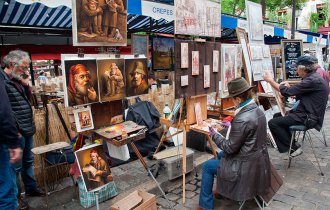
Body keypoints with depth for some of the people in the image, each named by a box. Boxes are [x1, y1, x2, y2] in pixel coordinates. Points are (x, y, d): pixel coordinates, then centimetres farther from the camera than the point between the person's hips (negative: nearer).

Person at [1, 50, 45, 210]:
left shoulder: (17, 80, 10)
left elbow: (27, 99, 17)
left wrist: (26, 84, 1)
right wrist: (15, 130, -18)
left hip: (28, 129, 9)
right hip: (17, 132, -8)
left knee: (28, 161, 20)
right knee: (16, 166, 5)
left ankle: (31, 188, 36)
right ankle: (15, 196, 21)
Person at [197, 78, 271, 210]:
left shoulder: (242, 119, -31)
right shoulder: (258, 110, -2)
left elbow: (230, 148, -21)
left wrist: (214, 135, -10)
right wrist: (231, 125, 14)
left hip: (247, 166, -9)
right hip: (259, 161, 9)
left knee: (207, 166, 6)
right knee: (221, 155, 29)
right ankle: (222, 190, 43)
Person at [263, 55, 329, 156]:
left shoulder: (313, 80, -23)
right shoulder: (312, 77, 10)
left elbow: (287, 92, -24)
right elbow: (299, 95, 15)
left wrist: (270, 81, -14)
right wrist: (288, 87, -3)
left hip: (308, 117, -11)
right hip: (307, 112, 11)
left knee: (272, 123, -15)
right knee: (277, 116, 18)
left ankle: (294, 147, -3)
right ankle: (290, 143, 21)